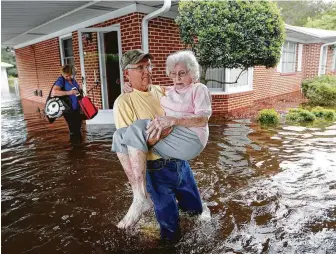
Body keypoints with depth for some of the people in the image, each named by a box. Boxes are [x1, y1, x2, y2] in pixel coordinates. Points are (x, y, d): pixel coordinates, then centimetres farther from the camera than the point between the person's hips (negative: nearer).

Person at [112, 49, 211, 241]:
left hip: (190, 139, -7)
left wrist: (172, 120, -23)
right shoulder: (169, 92, 27)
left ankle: (141, 198, -28)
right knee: (120, 135, -12)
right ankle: (138, 193, -15)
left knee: (137, 128, -29)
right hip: (165, 138, 7)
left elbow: (202, 120, -8)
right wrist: (133, 88, 12)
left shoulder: (199, 90, 8)